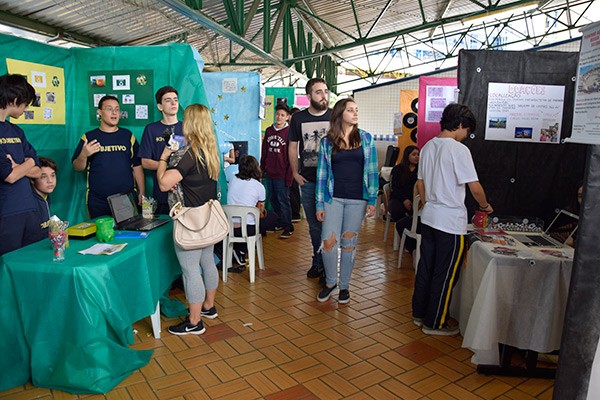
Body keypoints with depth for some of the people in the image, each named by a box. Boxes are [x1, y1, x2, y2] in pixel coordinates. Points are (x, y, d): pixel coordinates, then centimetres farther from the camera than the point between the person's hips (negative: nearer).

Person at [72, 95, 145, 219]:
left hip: (127, 198, 1)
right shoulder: (88, 137, 6)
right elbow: (77, 168, 6)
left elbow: (137, 166, 8)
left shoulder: (127, 135, 9)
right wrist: (83, 155, -15)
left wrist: (142, 192, 1)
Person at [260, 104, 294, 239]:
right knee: (274, 200, 15)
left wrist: (289, 175, -13)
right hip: (269, 173, 6)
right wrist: (262, 168, 13)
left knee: (283, 201, -1)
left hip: (282, 174, -6)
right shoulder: (269, 131, 10)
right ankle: (279, 222, 30)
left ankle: (288, 228, 10)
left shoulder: (289, 132, -7)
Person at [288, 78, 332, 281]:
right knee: (314, 225, 13)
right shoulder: (298, 118, 5)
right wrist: (295, 173, 4)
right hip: (307, 181, 3)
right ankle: (318, 263, 28)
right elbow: (292, 147, 12)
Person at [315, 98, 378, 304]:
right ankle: (330, 282, 20)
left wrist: (372, 200, -3)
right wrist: (319, 204, 1)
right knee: (328, 242, -5)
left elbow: (372, 171, 3)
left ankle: (344, 285, 24)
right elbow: (321, 173, 4)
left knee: (348, 243, 7)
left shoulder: (366, 138, 3)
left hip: (357, 199, 0)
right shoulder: (327, 142, 3)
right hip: (333, 198, 0)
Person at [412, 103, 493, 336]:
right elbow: (474, 187, -16)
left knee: (426, 266, 16)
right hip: (451, 220, -8)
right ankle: (435, 322, 16)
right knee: (446, 273, 4)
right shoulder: (458, 149, -15)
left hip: (429, 217, 8)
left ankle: (419, 313, 29)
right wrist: (485, 206, 3)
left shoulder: (428, 147, 9)